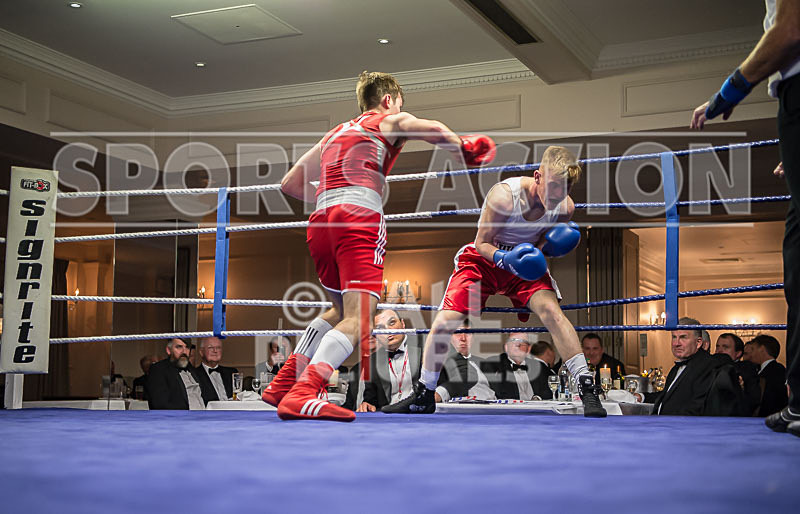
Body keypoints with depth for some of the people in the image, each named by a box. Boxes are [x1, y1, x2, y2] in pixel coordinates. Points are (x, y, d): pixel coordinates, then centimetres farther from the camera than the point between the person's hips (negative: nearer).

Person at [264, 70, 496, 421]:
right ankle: (300, 395, -31)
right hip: (360, 219, -8)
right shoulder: (389, 121, 15)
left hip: (320, 222, 8)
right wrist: (464, 148, 10)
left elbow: (290, 184, 32)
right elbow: (433, 131, -7)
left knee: (341, 310, 24)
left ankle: (282, 384, 20)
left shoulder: (333, 134, 33)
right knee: (358, 319, -15)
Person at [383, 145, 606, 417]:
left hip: (525, 262, 2)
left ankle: (588, 389, -20)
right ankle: (423, 396, 12)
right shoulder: (503, 196, -30)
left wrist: (547, 247, -23)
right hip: (483, 259, -2)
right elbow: (482, 243, -18)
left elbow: (546, 245, 1)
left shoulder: (565, 206, -17)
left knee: (550, 309, -27)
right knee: (442, 323, -11)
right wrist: (504, 259, -38)